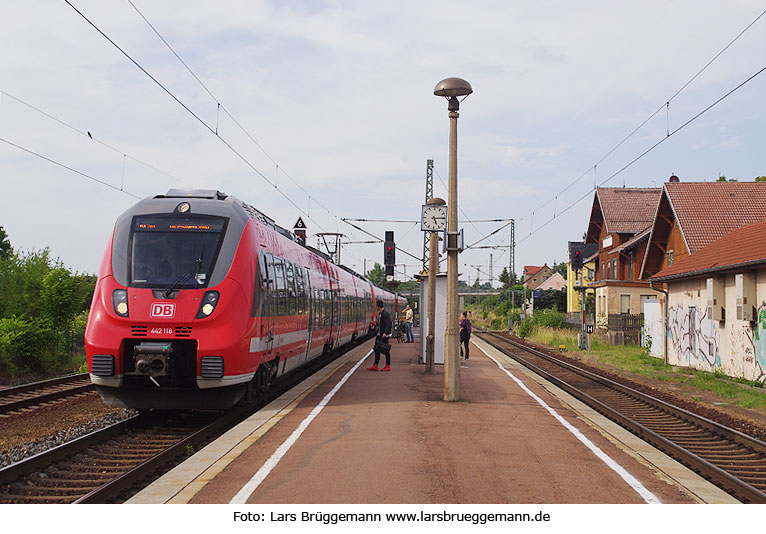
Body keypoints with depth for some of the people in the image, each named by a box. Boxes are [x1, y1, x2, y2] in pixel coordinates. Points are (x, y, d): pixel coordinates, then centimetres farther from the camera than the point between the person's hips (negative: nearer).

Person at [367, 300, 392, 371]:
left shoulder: (385, 313, -14)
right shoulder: (380, 313, 15)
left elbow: (388, 324, -22)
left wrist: (385, 333, -30)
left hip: (384, 335, -10)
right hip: (380, 335, 10)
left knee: (386, 350, -2)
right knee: (377, 350, 8)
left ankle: (388, 366, 5)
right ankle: (375, 366, 10)